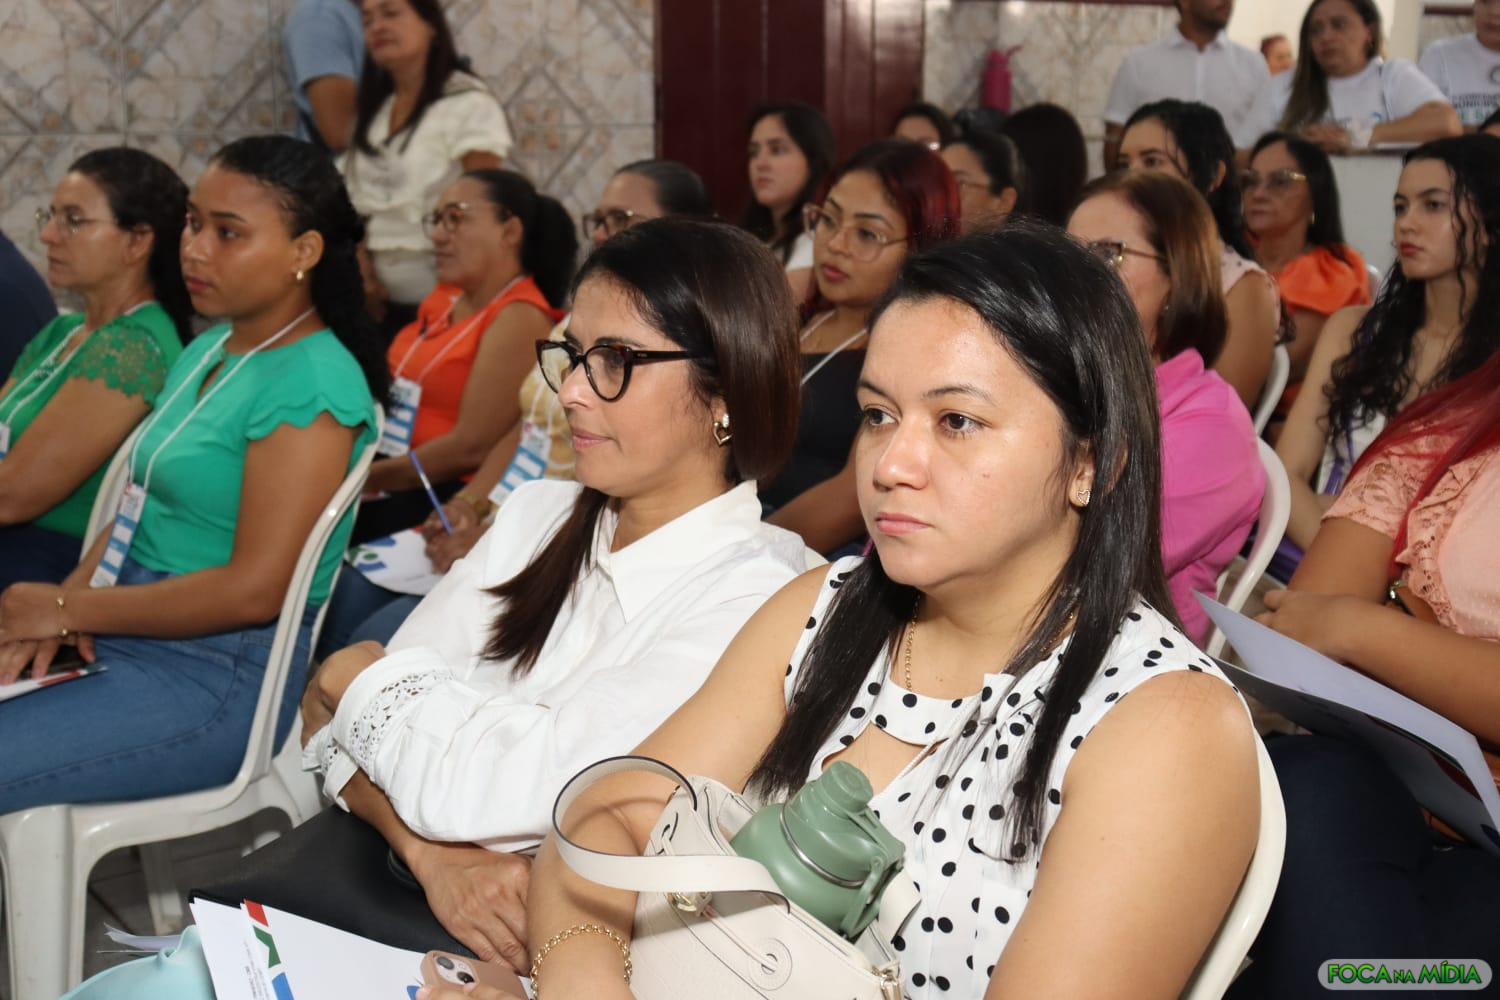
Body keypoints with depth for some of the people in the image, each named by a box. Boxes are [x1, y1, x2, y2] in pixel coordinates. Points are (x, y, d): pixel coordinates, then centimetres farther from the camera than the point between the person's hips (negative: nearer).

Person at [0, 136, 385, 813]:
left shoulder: (311, 385, -16)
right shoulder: (208, 351, 14)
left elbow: (252, 590, -20)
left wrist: (67, 609, -12)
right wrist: (71, 595, -4)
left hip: (218, 679, -9)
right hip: (118, 633, 9)